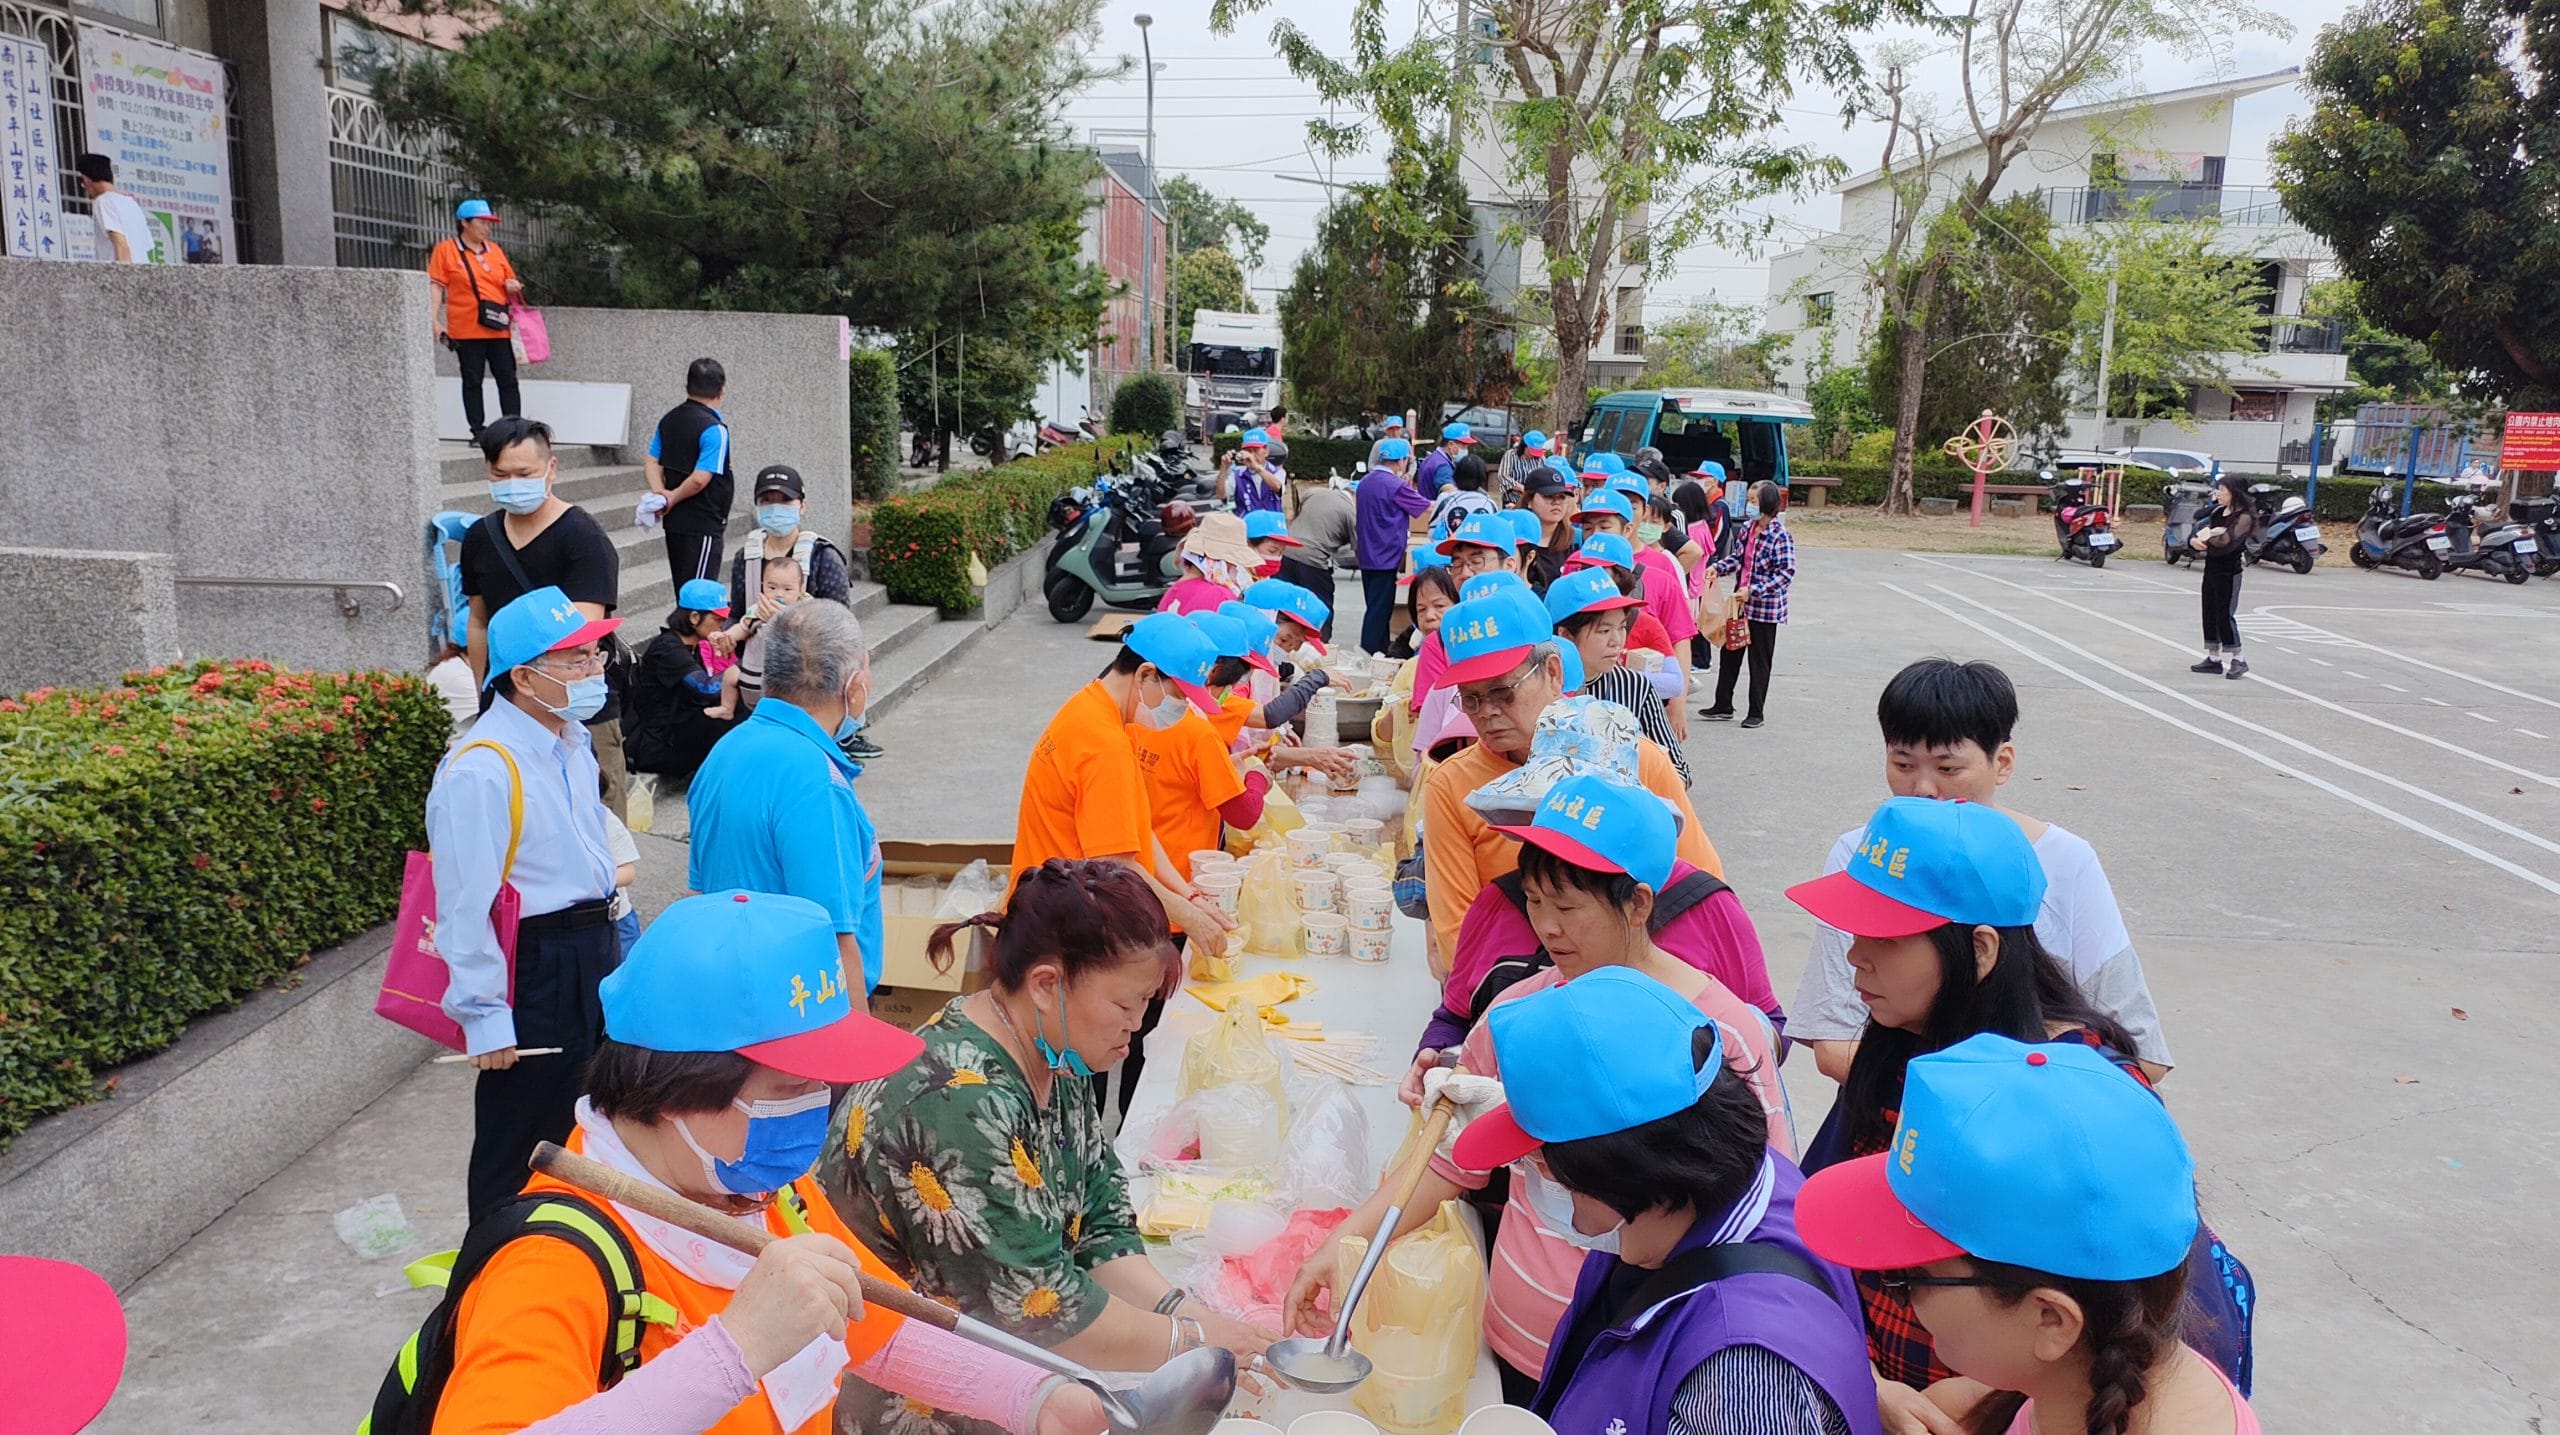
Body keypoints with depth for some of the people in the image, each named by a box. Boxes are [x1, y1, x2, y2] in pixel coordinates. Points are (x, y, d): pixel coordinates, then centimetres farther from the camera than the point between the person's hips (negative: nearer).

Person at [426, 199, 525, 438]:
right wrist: (434, 320, -10)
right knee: (472, 382, 2)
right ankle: (478, 431, 6)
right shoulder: (445, 250, 2)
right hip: (466, 329, -3)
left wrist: (513, 286, 1)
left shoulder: (494, 250, 14)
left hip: (499, 329, 3)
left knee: (508, 380, 0)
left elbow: (510, 282, 25)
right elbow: (437, 286, -1)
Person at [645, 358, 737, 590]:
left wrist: (659, 493, -2)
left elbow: (651, 462, 11)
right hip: (703, 525, -8)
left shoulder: (669, 419, 9)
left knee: (683, 589, 17)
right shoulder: (714, 429, -17)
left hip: (674, 521, 8)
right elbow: (700, 478, -22)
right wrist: (673, 498, -8)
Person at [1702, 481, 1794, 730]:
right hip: (1740, 604, 7)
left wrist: (1752, 590, -25)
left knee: (1759, 661, 5)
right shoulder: (1749, 528, 4)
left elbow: (1786, 574, -21)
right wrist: (1718, 567, -5)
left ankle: (1757, 712, 16)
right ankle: (1723, 707, 24)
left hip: (1764, 609, -7)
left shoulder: (1781, 536, -18)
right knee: (1730, 654, 13)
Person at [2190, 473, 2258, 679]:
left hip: (2228, 571, -8)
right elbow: (2198, 536, 11)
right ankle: (2213, 659, 17)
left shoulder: (2244, 517, -12)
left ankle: (2238, 660, 2)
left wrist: (2206, 536, -7)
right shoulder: (2219, 513, 11)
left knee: (2225, 614, -6)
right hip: (2211, 568, 8)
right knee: (2210, 614, 10)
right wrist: (2195, 541, -12)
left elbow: (2226, 540, -24)